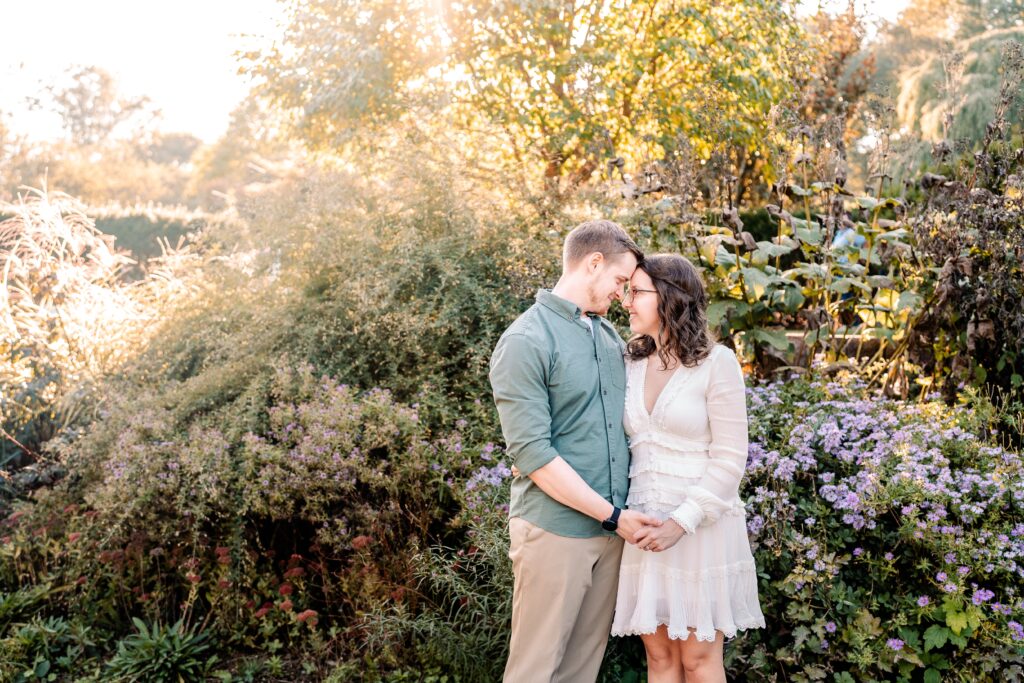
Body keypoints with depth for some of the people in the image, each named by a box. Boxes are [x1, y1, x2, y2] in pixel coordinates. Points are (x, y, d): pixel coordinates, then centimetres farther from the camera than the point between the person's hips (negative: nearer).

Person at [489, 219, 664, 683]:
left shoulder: (609, 335, 11)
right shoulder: (526, 341, -13)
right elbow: (531, 453, -18)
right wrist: (612, 514, -15)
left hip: (610, 529, 7)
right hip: (555, 532, -7)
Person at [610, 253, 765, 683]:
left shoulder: (717, 364, -9)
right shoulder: (631, 363, 7)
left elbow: (729, 459, -11)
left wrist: (681, 523, -17)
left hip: (701, 527, -4)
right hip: (644, 526, 5)